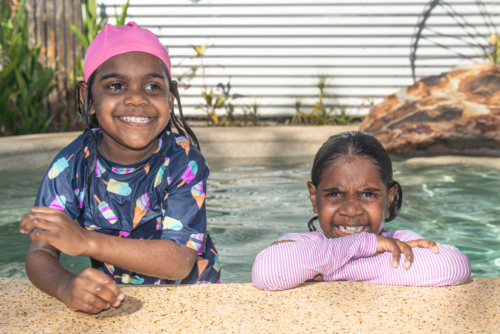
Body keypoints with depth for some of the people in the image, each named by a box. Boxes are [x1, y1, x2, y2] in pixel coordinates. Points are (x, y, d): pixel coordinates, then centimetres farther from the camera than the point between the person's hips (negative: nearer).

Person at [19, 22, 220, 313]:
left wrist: (86, 242, -32)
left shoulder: (183, 162, -16)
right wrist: (67, 286, -35)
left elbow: (181, 261, -23)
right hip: (112, 298, 4)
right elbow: (40, 255, -11)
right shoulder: (72, 166, -9)